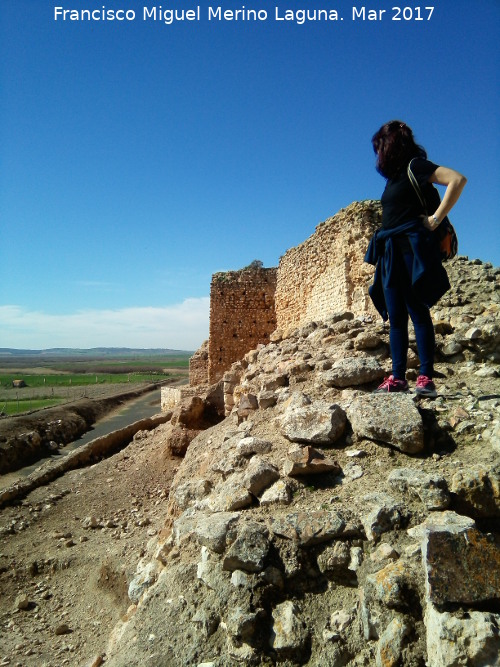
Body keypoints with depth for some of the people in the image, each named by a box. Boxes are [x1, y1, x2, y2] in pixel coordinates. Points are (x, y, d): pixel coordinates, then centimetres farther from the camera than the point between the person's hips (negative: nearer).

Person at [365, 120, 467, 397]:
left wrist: (435, 219, -13)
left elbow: (458, 180, -13)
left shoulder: (414, 165, 0)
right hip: (390, 253, 8)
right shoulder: (395, 177, 23)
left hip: (411, 249, -8)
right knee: (395, 317, 3)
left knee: (417, 312, -10)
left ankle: (426, 377, -8)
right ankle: (398, 377, 4)